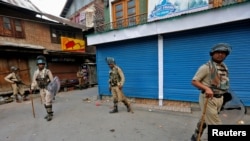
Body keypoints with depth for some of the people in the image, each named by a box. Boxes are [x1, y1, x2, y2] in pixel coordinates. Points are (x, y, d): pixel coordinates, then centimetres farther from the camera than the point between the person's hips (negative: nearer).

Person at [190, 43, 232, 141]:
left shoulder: (224, 68, 10)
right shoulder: (206, 67, -14)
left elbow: (223, 83, 21)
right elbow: (194, 81, -17)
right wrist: (206, 88, -30)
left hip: (219, 99, 8)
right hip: (208, 98, -7)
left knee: (205, 120, 19)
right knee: (215, 124, -3)